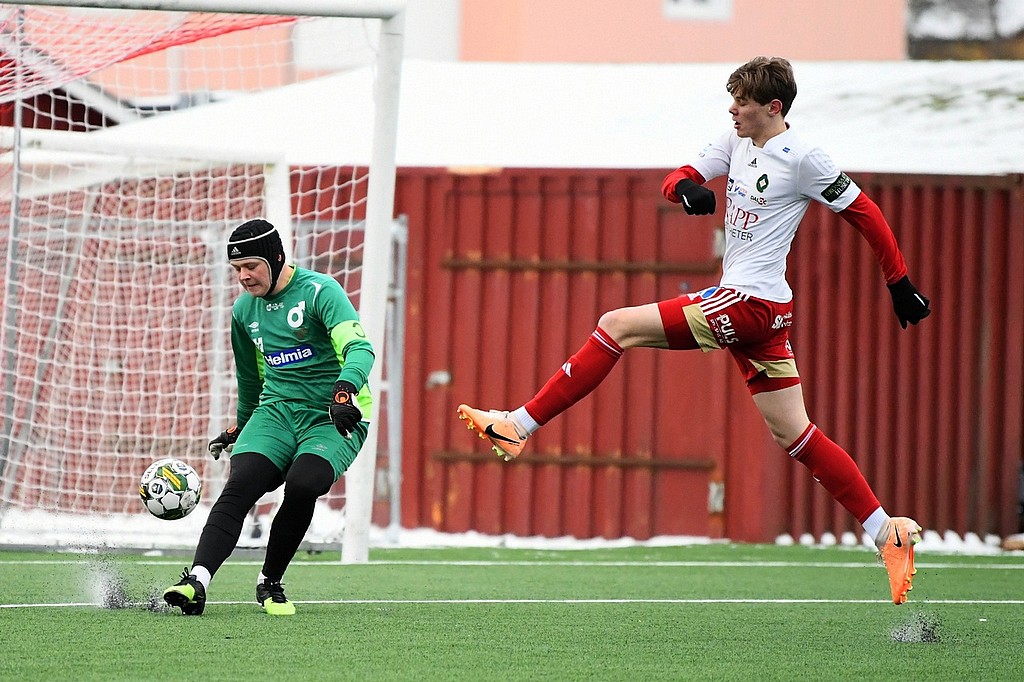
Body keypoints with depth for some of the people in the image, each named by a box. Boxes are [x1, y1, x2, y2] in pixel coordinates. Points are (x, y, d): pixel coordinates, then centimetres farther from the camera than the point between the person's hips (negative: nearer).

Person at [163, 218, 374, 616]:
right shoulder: (244, 309, 11)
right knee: (240, 484, -22)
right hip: (276, 411, 5)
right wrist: (240, 427, 37)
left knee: (302, 486, -30)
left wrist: (345, 390, -41)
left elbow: (359, 348, -23)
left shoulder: (320, 292, -10)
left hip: (334, 419, -5)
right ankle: (197, 580, -37)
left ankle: (270, 584, -9)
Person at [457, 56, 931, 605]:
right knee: (795, 436, 8)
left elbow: (865, 213, -3)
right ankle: (887, 533, 8)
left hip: (750, 302, -9)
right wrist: (686, 188, -13)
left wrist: (900, 285, 2)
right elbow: (677, 180, 13)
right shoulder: (738, 143, 13)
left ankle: (518, 426, -7)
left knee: (617, 326, -9)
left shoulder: (804, 160, -10)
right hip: (755, 311, 9)